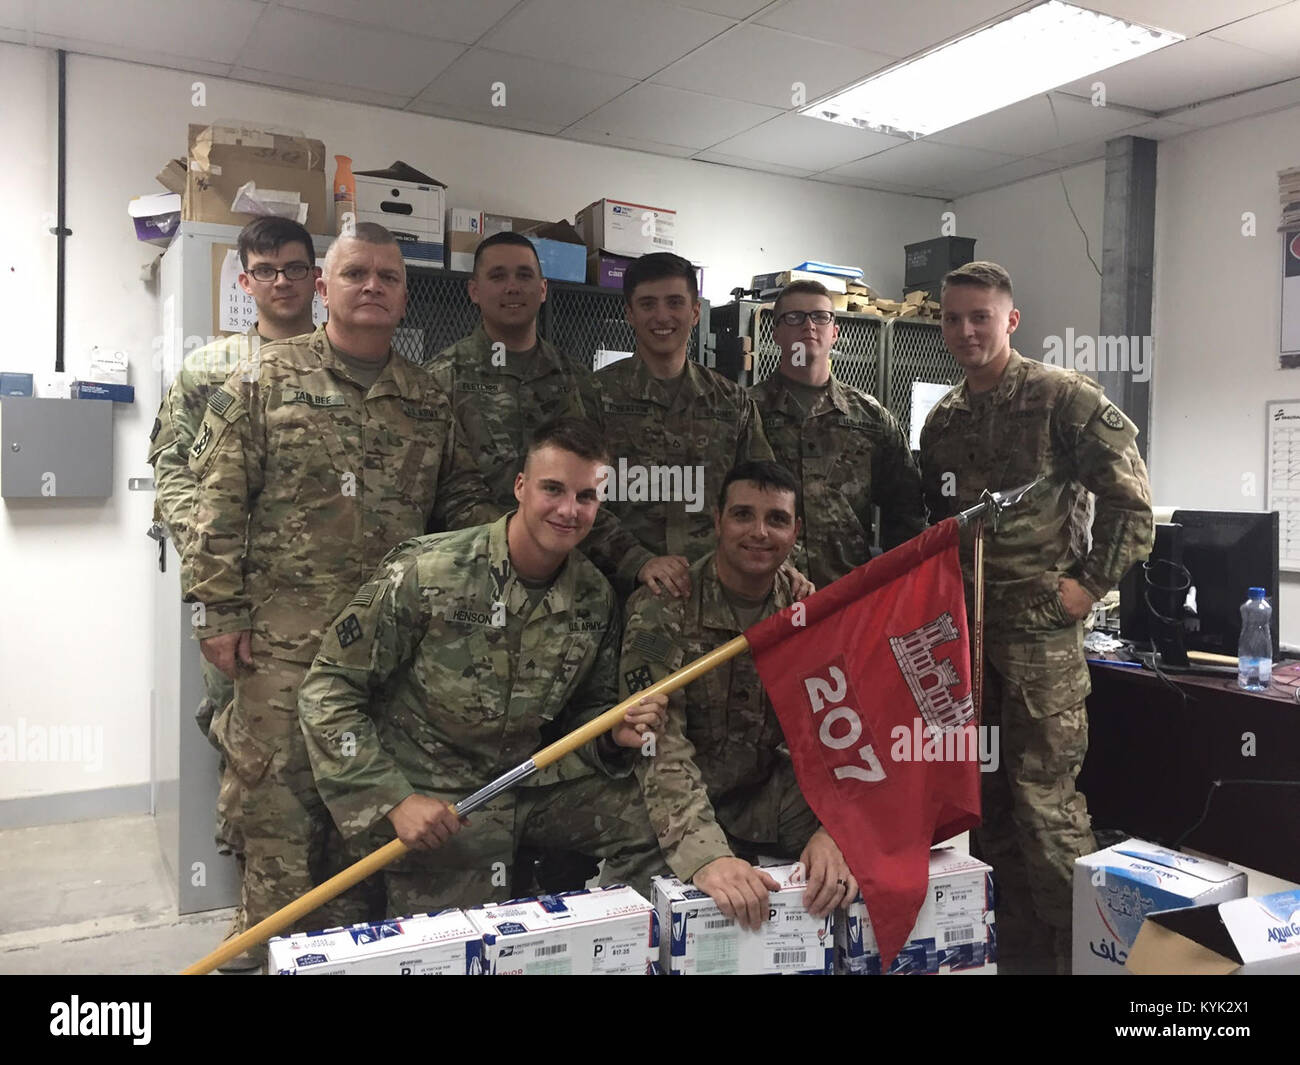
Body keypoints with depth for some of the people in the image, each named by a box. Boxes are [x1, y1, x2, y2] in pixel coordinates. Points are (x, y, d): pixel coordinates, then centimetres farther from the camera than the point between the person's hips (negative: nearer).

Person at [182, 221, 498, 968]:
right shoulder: (264, 381, 1)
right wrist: (219, 611, -7)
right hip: (284, 638, -3)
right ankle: (281, 949, 21)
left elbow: (463, 501, 14)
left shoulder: (430, 401, 11)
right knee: (278, 801, 3)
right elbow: (220, 503, -2)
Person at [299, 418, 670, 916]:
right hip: (430, 804, -4)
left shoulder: (596, 599, -1)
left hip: (532, 785, 5)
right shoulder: (426, 572, -18)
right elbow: (328, 692, -13)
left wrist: (617, 736, -11)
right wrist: (394, 800, -19)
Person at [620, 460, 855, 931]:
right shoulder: (662, 610, -16)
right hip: (687, 803, -2)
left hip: (773, 794, 3)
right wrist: (705, 854, -40)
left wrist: (834, 830, -30)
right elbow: (659, 745, -25)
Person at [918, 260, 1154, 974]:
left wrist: (1092, 583, -10)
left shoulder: (1064, 398, -7)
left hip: (1041, 628, -6)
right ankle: (1013, 946, 29)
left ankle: (1075, 947, 14)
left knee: (1044, 796, -5)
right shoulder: (941, 421, 12)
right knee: (985, 794, 13)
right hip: (963, 630, 6)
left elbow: (1130, 496, -8)